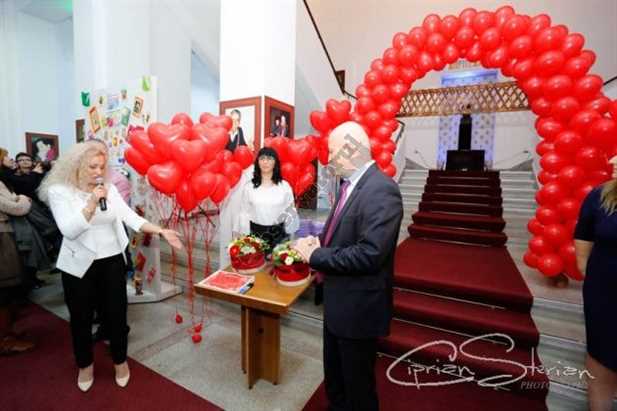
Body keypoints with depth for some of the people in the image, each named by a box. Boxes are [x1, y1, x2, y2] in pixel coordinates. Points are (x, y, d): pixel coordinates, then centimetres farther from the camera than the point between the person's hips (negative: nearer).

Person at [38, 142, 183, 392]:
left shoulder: (110, 189, 1)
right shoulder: (59, 191, -8)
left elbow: (131, 218, -6)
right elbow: (68, 230, -18)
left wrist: (161, 231, -17)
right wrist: (92, 202, -25)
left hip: (113, 261, 2)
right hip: (80, 265, -2)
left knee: (116, 313, 11)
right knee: (82, 317, 14)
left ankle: (120, 360, 33)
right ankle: (85, 364, 39)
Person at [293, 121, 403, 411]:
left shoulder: (381, 190, -25)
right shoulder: (351, 183, 4)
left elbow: (369, 255, -31)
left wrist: (316, 255, -21)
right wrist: (320, 241, -4)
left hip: (358, 306, -9)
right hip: (337, 299, 9)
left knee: (357, 381, 17)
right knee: (334, 373, 29)